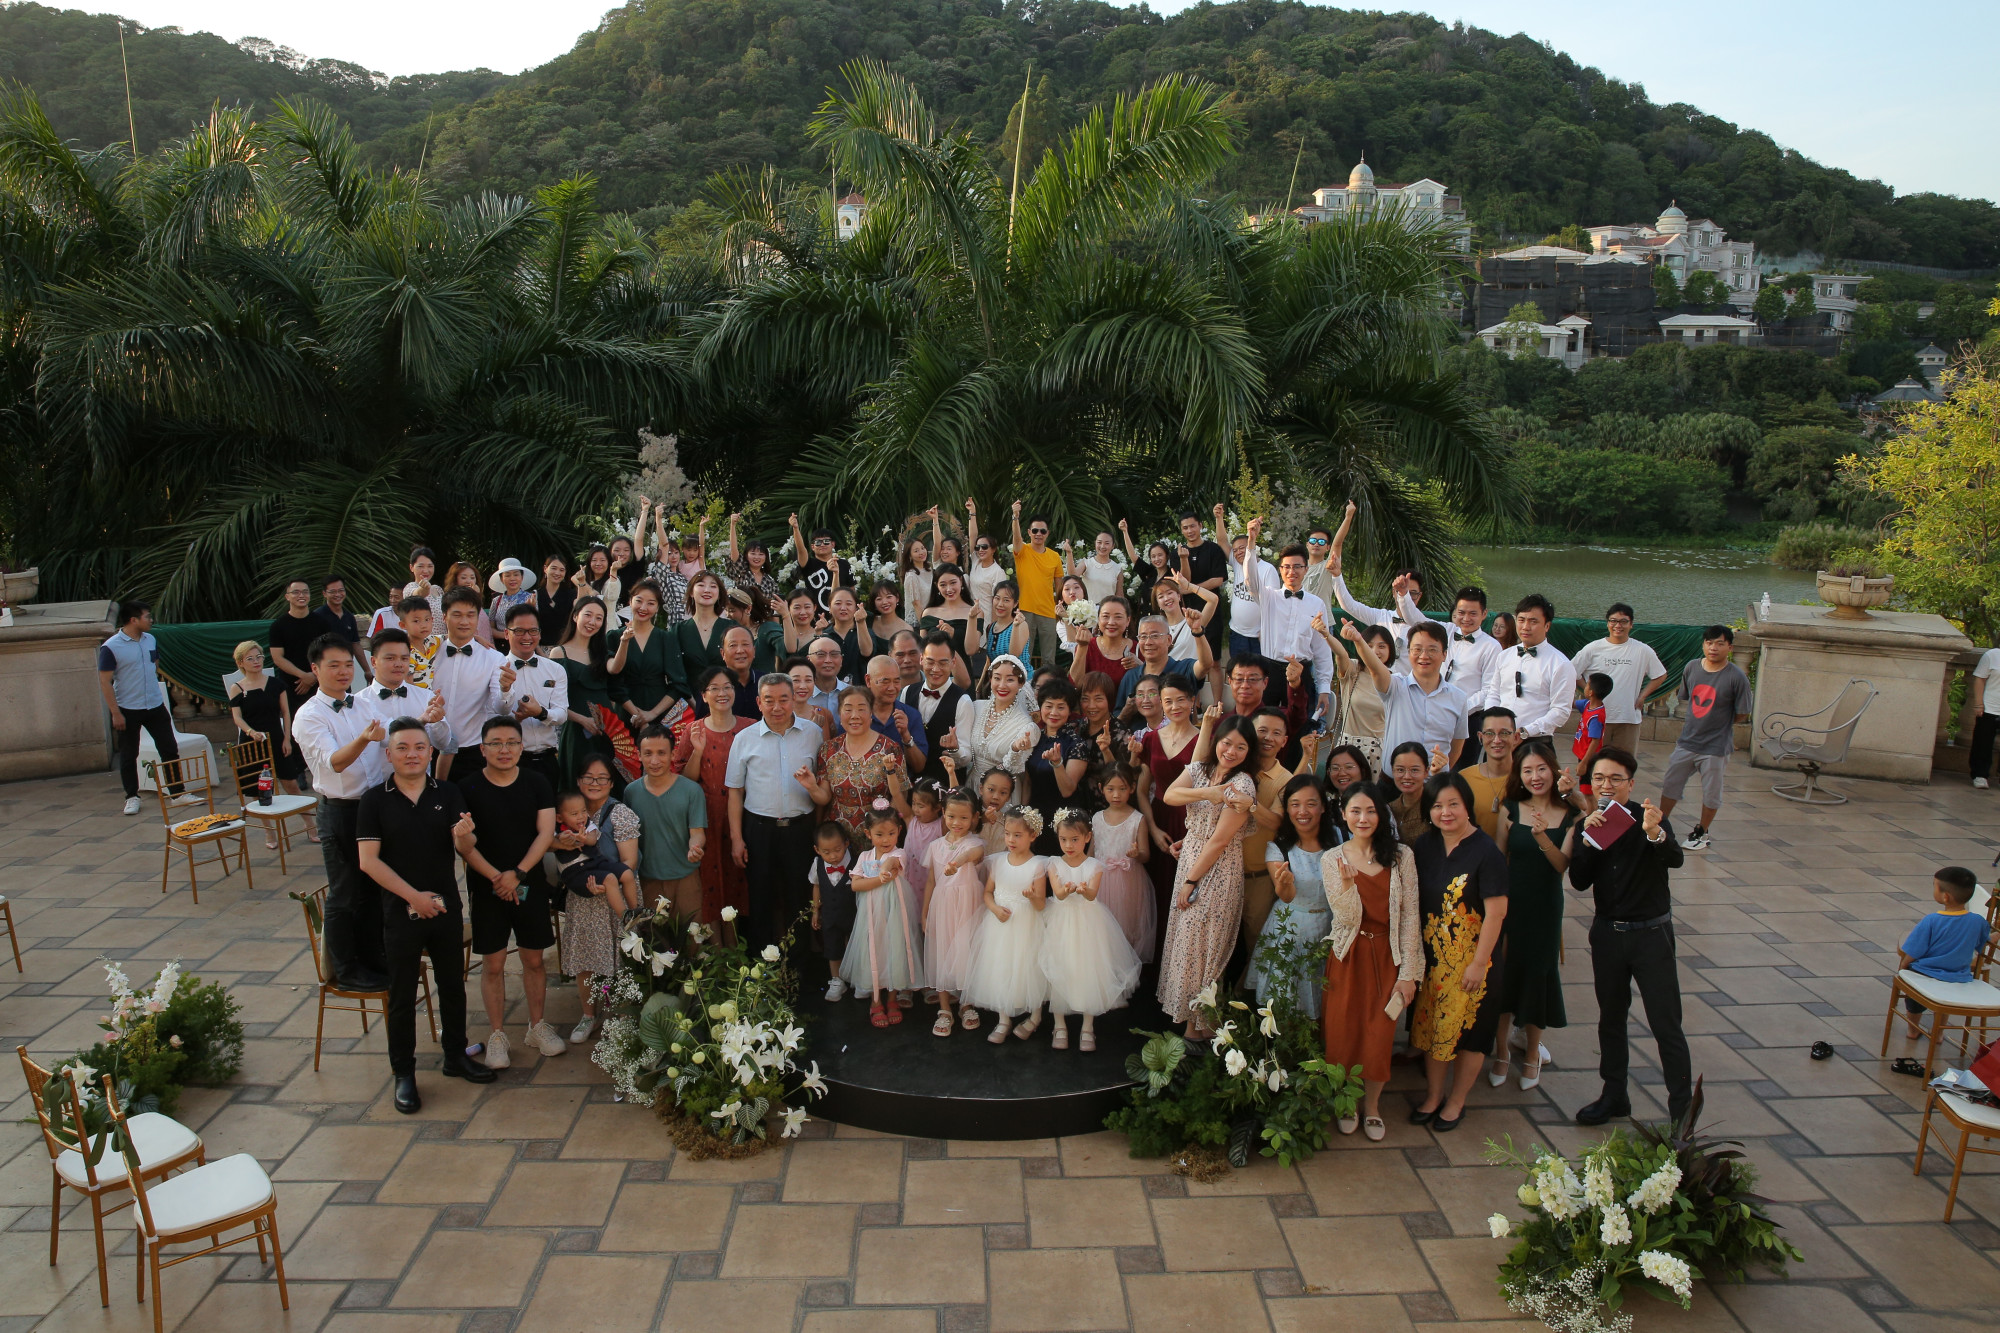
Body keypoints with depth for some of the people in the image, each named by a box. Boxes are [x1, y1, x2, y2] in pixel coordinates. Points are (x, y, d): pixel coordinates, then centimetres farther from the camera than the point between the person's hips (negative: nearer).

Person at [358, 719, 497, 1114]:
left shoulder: (447, 794, 0)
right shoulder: (374, 800, -7)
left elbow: (464, 847, -7)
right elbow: (368, 860, -11)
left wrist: (464, 834, -32)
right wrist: (413, 896, -16)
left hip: (446, 907, 2)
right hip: (400, 911, -2)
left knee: (452, 984, 13)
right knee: (402, 994, 7)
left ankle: (455, 1056, 30)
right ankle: (403, 1073, 20)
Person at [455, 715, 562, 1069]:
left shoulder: (537, 784, 1)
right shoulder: (467, 788, -4)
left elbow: (545, 833, -4)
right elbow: (463, 843, -8)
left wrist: (518, 873, -14)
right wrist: (495, 877, -16)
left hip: (530, 886, 2)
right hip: (486, 888, -1)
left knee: (534, 959, 10)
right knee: (493, 963, 4)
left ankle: (537, 1026, 24)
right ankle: (497, 1034, 16)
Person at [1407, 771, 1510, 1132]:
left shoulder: (1486, 852, -17)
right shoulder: (1424, 846, 1)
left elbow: (1495, 913, -17)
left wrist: (1479, 964, -17)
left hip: (1470, 956, -5)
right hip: (1431, 954, 5)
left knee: (1467, 1027, 8)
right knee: (1431, 1023, 13)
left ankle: (1456, 1102, 26)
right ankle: (1433, 1094, 31)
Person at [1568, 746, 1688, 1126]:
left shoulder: (1649, 818, -12)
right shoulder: (1589, 824, 1)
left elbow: (1675, 860, -30)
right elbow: (1579, 882, -7)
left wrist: (1655, 833, -51)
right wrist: (1587, 840, -20)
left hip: (1651, 934, -4)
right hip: (1607, 933, 5)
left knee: (1666, 1025, -2)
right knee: (1611, 1019, 16)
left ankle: (1682, 1111, 8)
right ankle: (1614, 1096, 31)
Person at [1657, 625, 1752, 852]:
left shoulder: (1737, 677, -15)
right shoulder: (1691, 668, -1)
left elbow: (1742, 715, -8)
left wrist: (1719, 723, 0)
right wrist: (1697, 721, 5)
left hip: (1716, 747, -4)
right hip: (1687, 741, 4)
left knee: (1711, 793, 9)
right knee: (1670, 785, 11)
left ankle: (1701, 833, 28)